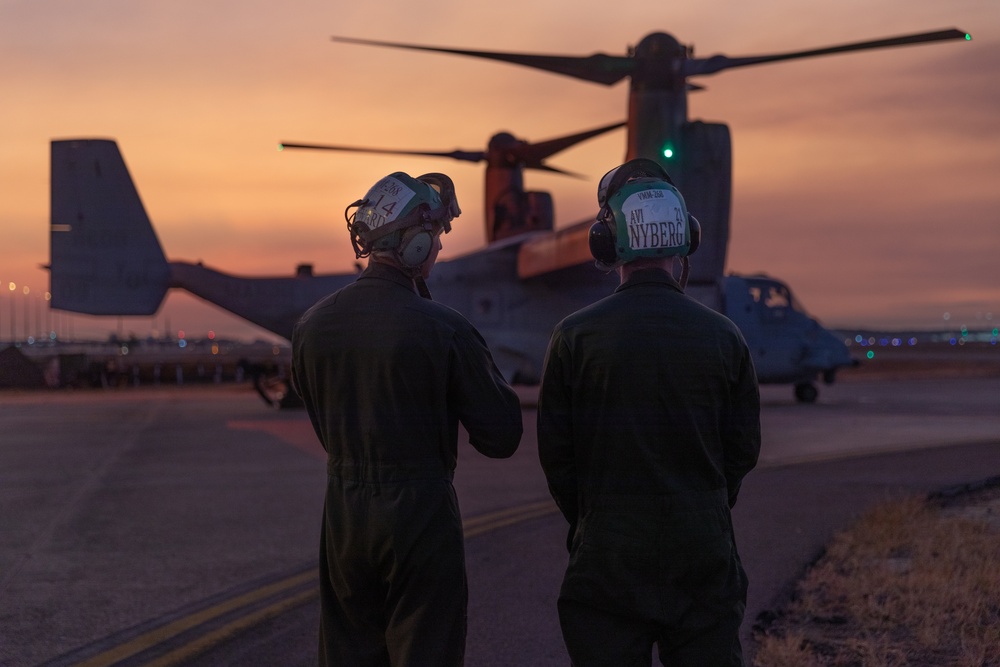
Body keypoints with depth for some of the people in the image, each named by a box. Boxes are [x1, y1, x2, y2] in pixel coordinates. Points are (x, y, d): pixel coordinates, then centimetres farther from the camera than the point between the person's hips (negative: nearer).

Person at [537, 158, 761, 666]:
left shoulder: (575, 336, -8)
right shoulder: (722, 336, -2)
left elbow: (555, 453, -2)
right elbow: (744, 449, 5)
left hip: (607, 554, -1)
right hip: (703, 555, 2)